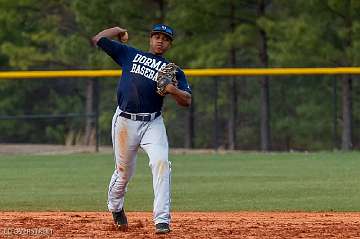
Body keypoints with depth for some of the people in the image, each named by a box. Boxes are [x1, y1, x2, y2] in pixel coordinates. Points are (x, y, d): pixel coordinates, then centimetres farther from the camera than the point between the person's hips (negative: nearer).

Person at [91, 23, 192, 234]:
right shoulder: (130, 54, 13)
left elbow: (187, 101, 0)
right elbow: (98, 39, 12)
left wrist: (173, 90, -18)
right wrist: (119, 30, 22)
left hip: (153, 123, 0)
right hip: (125, 122, 0)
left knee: (161, 162, -21)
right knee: (124, 170, 8)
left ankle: (162, 220, -24)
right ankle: (115, 207, 40)